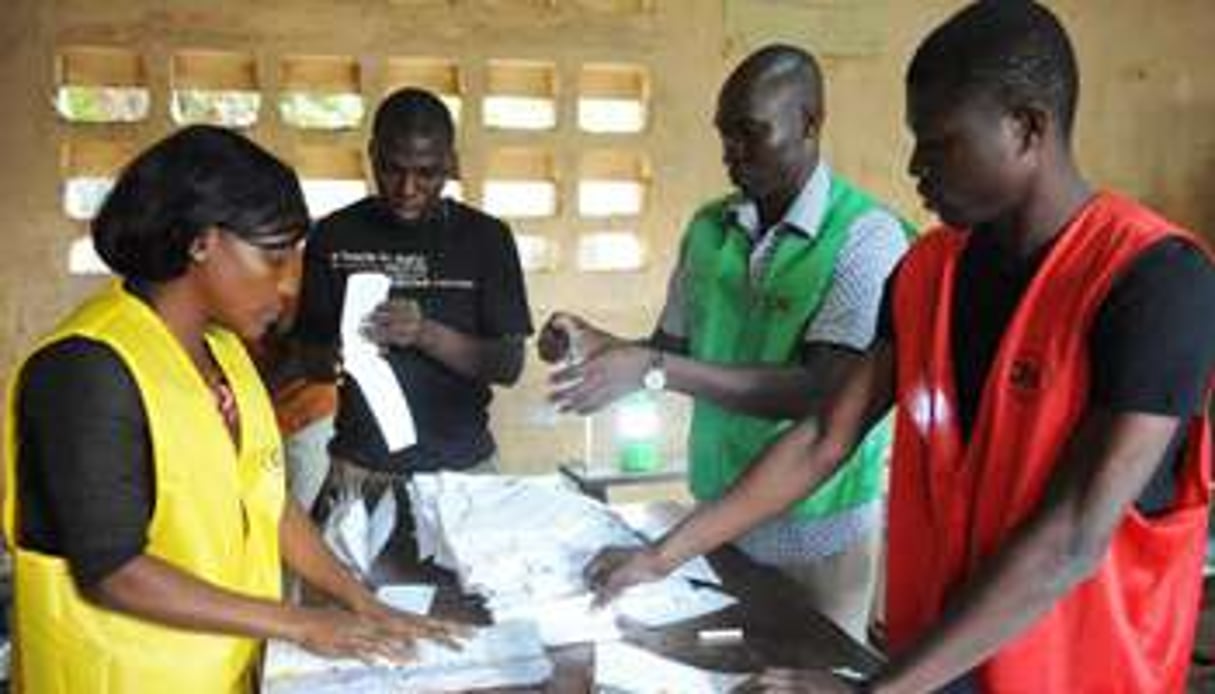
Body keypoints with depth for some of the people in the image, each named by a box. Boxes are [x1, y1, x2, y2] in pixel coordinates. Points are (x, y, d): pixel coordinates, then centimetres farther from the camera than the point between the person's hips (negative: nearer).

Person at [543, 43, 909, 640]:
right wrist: (602, 346, -13)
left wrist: (654, 370, -30)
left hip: (817, 529, -5)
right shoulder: (708, 227, 2)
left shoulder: (868, 236, -16)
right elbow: (673, 351, 9)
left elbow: (824, 392, -24)